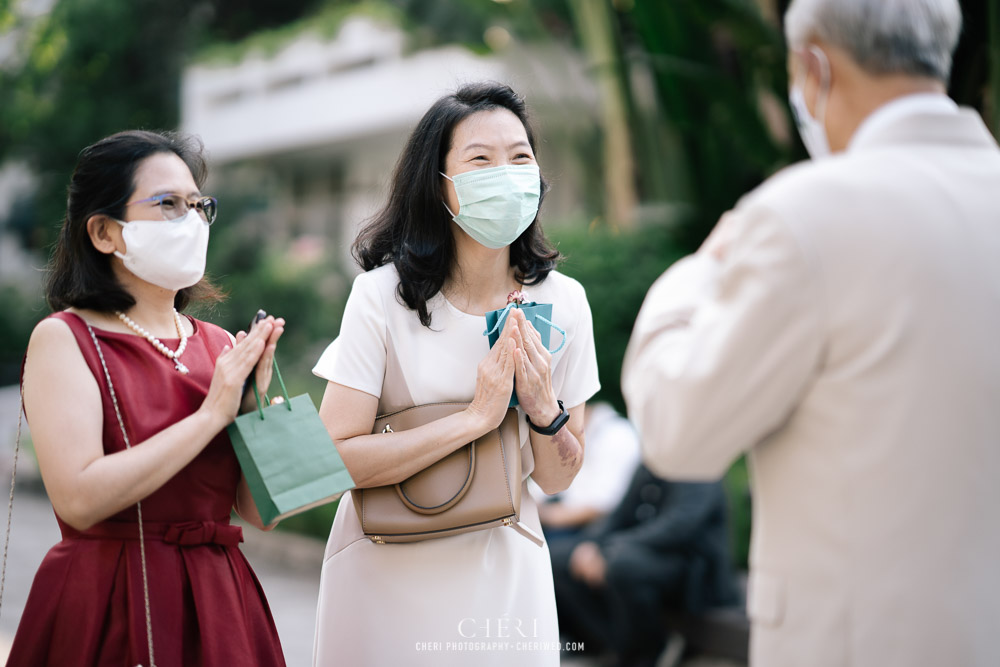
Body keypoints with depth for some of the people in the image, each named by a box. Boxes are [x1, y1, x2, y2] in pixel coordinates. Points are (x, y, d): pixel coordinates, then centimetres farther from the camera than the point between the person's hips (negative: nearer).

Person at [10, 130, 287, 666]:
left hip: (218, 603, 5)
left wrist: (256, 404, -11)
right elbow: (79, 499, -22)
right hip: (108, 609, -4)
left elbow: (262, 511, 3)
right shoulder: (63, 339, -8)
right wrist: (212, 415, -17)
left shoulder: (220, 346, 5)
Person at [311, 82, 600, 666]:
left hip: (502, 569, 2)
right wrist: (476, 417, -24)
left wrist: (543, 409, -20)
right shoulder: (383, 295, -15)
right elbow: (335, 459, -21)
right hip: (387, 573, -2)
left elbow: (557, 480, 0)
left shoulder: (562, 301, -6)